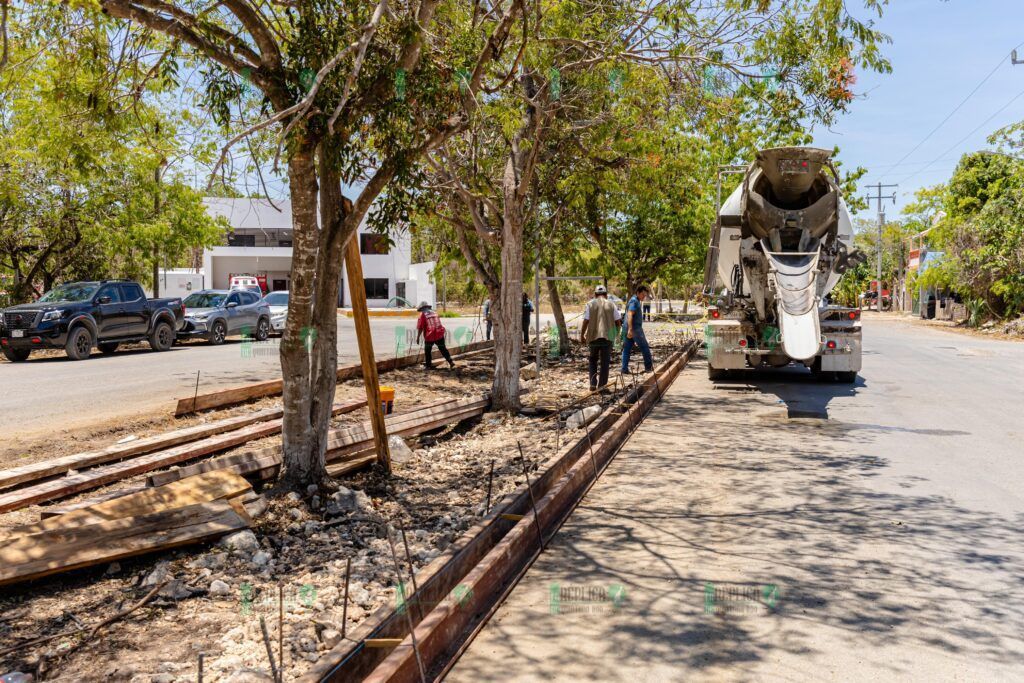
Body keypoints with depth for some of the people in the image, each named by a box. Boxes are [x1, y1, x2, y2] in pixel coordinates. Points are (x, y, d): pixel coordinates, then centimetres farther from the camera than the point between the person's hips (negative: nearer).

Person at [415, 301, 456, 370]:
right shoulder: (434, 313, 14)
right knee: (443, 349, 11)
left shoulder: (422, 315, -3)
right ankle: (451, 362, 5)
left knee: (427, 351, 13)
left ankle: (428, 365, 18)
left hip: (429, 336, -5)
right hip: (439, 335, 5)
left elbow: (420, 327, -6)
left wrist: (418, 337, 1)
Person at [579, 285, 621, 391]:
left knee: (593, 360, 15)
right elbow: (618, 322, 1)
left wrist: (582, 335, 6)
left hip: (593, 336, 0)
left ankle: (593, 384, 8)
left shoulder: (590, 304, 1)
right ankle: (601, 385, 5)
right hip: (607, 337, 0)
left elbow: (585, 321, -3)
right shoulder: (611, 305, 3)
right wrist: (615, 328, 21)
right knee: (604, 362, 6)